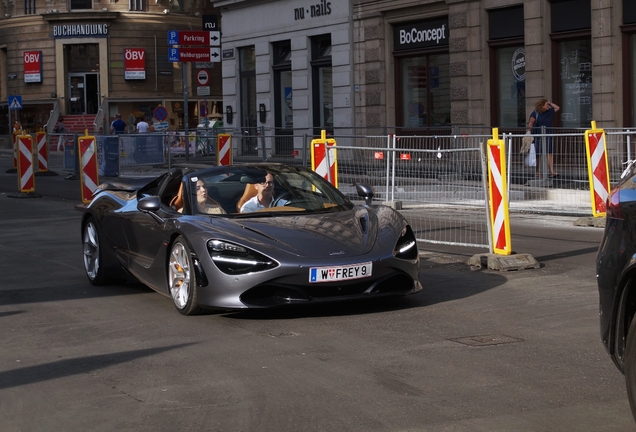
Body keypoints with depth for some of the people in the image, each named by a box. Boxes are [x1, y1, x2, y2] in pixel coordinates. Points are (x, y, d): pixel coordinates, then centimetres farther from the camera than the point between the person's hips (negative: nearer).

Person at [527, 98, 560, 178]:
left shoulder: (550, 112, 12)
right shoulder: (535, 113, -3)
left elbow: (557, 108, 26)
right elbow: (530, 124, -6)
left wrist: (550, 103, 16)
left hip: (548, 136, 4)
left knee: (550, 154, -8)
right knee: (538, 155, 2)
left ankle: (552, 172, -12)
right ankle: (538, 172, 10)